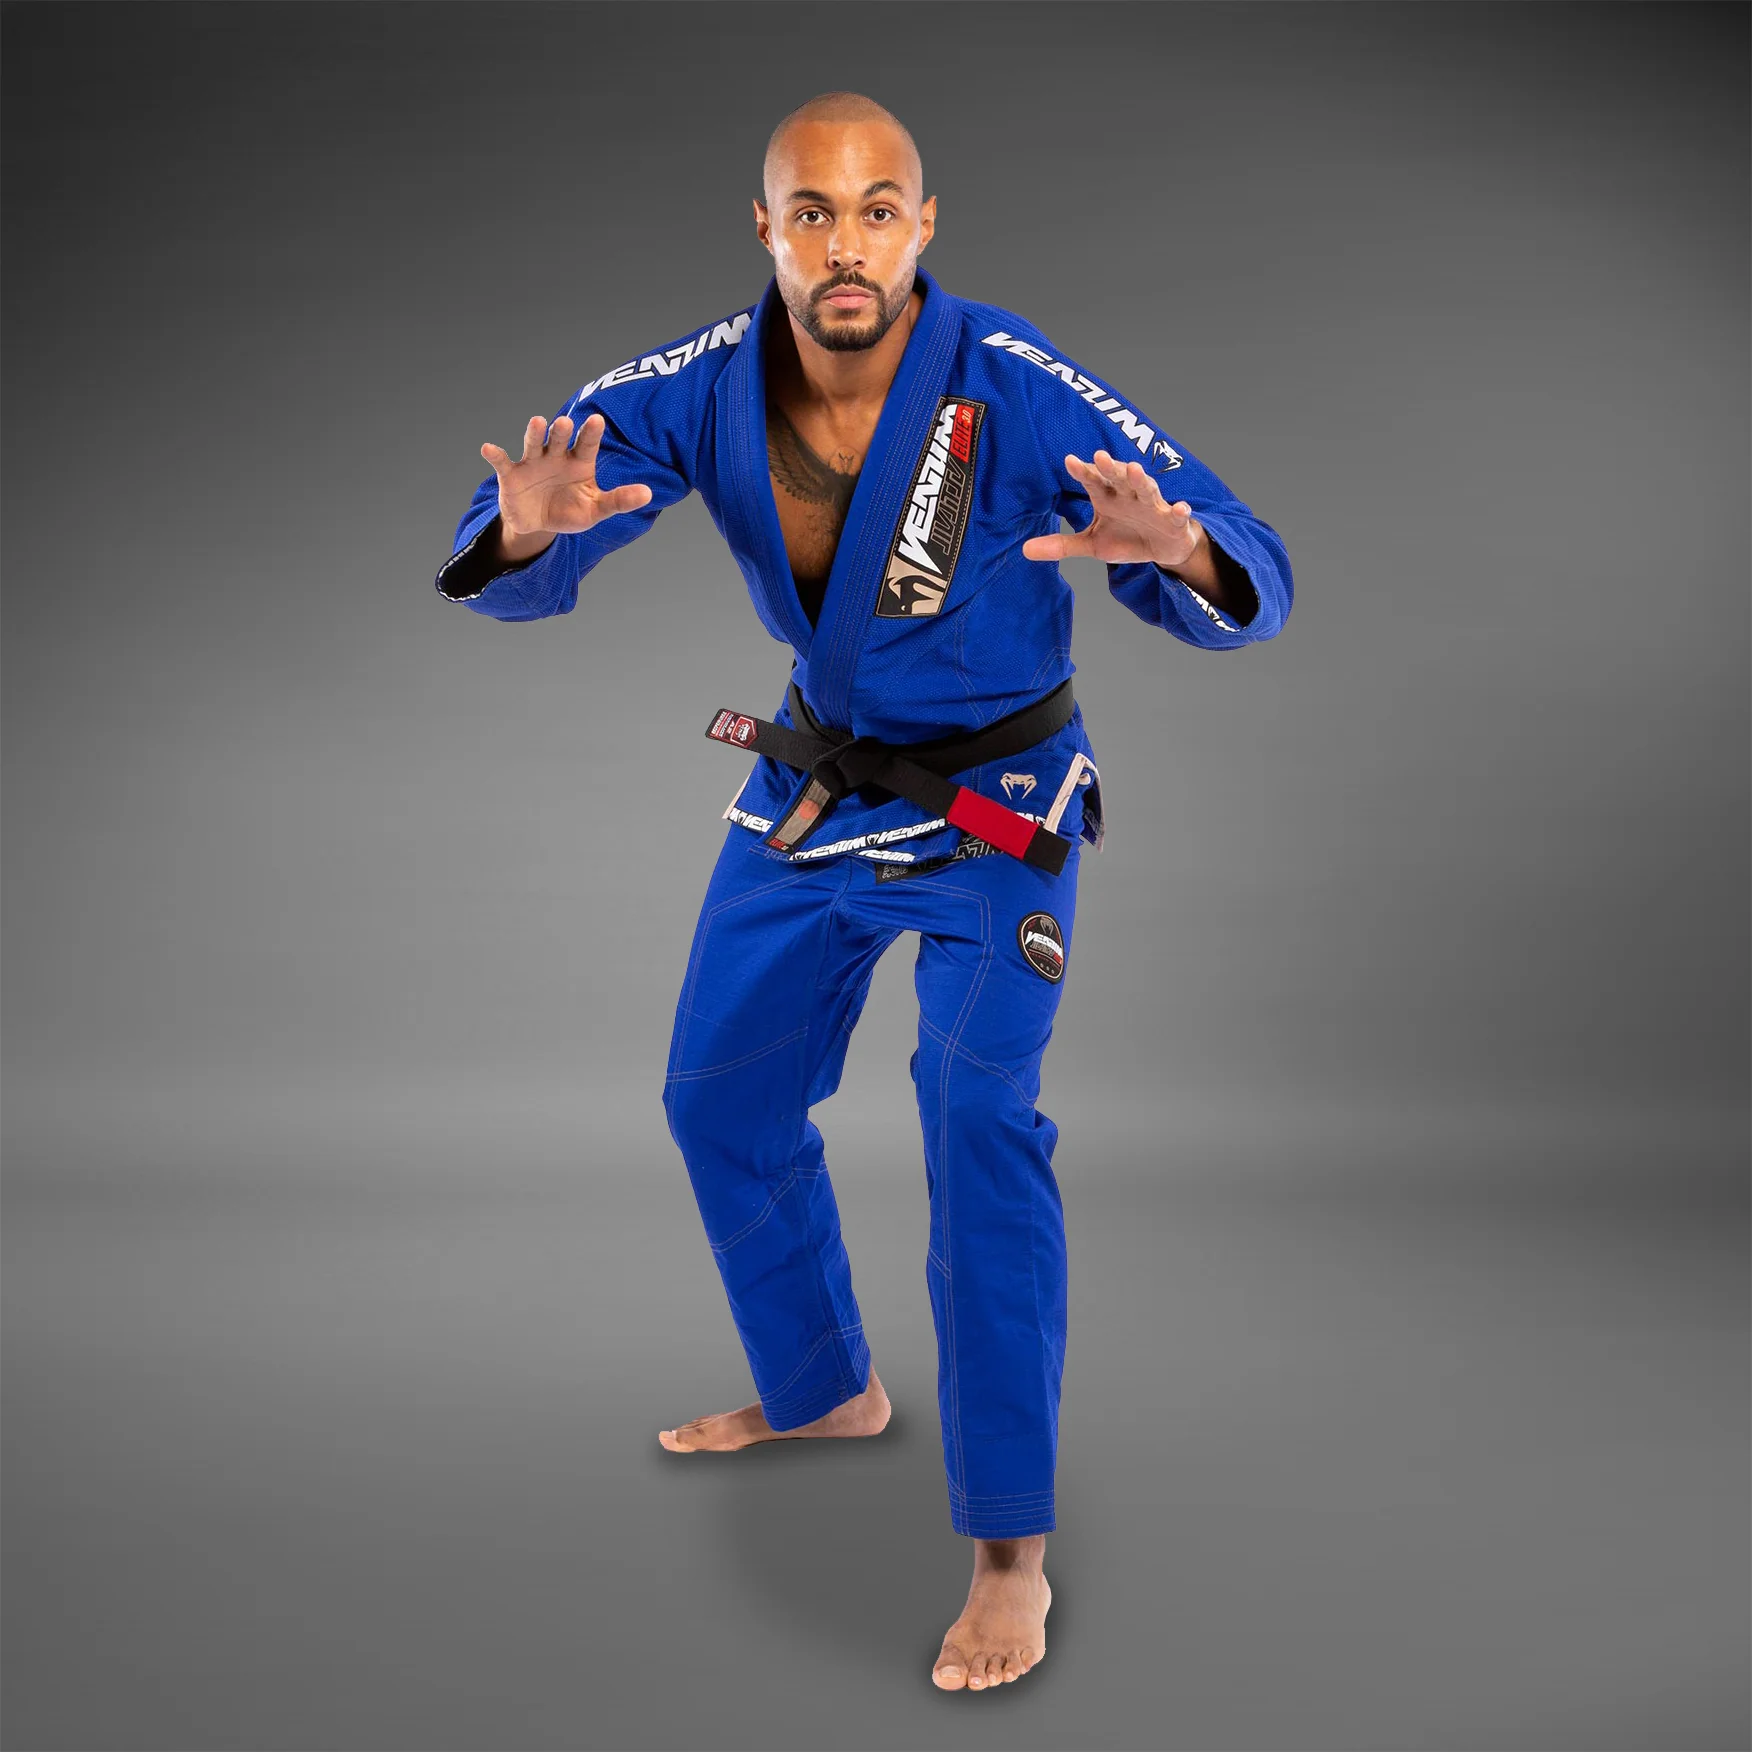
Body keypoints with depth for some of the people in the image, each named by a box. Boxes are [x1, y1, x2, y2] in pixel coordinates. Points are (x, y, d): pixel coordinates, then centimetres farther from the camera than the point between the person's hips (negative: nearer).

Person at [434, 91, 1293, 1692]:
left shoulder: (1015, 391, -27)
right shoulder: (710, 389, -16)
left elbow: (1250, 588, -27)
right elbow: (500, 565, -16)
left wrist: (1178, 550, -52)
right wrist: (529, 533, -41)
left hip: (995, 807, -5)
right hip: (818, 782, 5)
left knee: (979, 1121, -23)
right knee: (723, 1095, 16)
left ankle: (1011, 1553, -14)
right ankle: (824, 1391, 41)